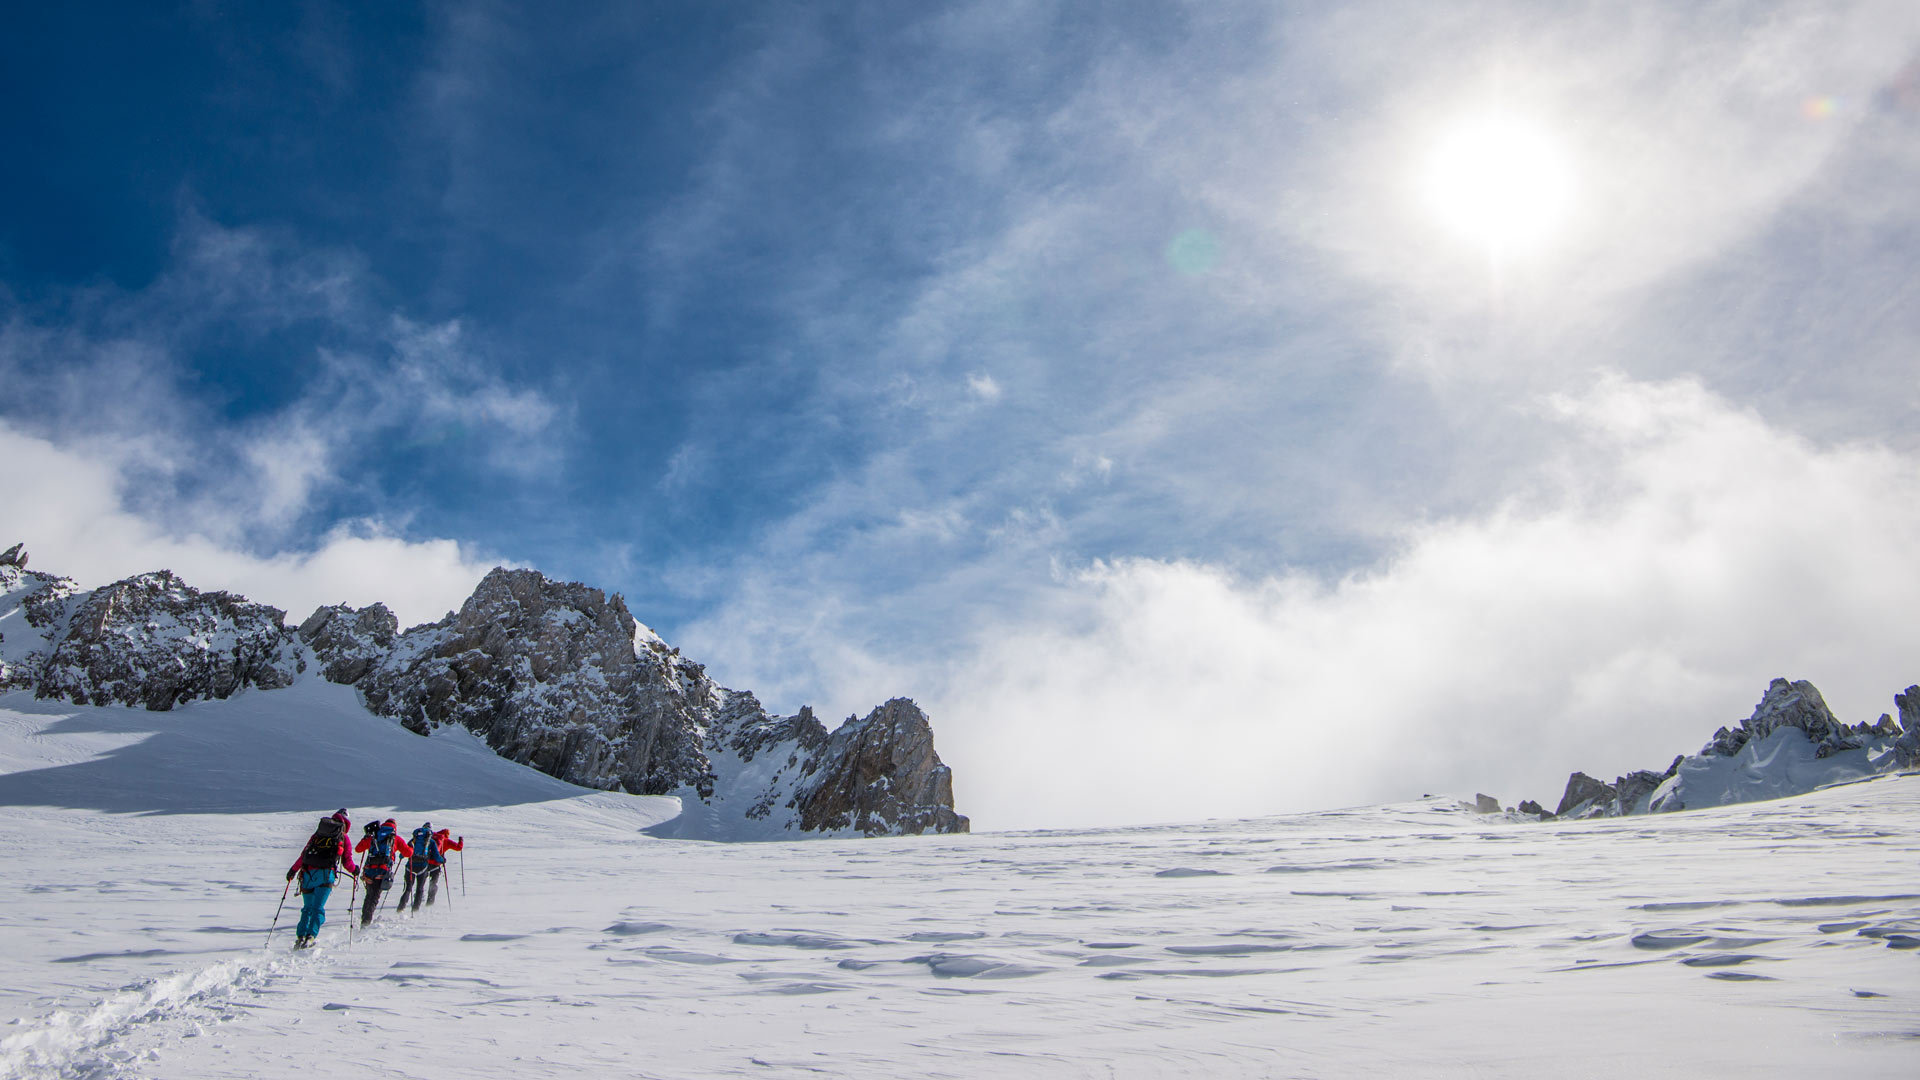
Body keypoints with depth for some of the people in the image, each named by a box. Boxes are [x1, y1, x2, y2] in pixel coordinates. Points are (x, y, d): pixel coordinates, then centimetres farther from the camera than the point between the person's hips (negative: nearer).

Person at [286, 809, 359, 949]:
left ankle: (300, 936, 4)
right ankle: (311, 935, -20)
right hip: (325, 874, -3)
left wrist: (293, 870, 27)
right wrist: (354, 870, 32)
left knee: (307, 908, 16)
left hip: (307, 873, 3)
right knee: (318, 908, -3)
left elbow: (304, 853, 17)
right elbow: (347, 861, 12)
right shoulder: (343, 838, 13)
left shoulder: (317, 834, 20)